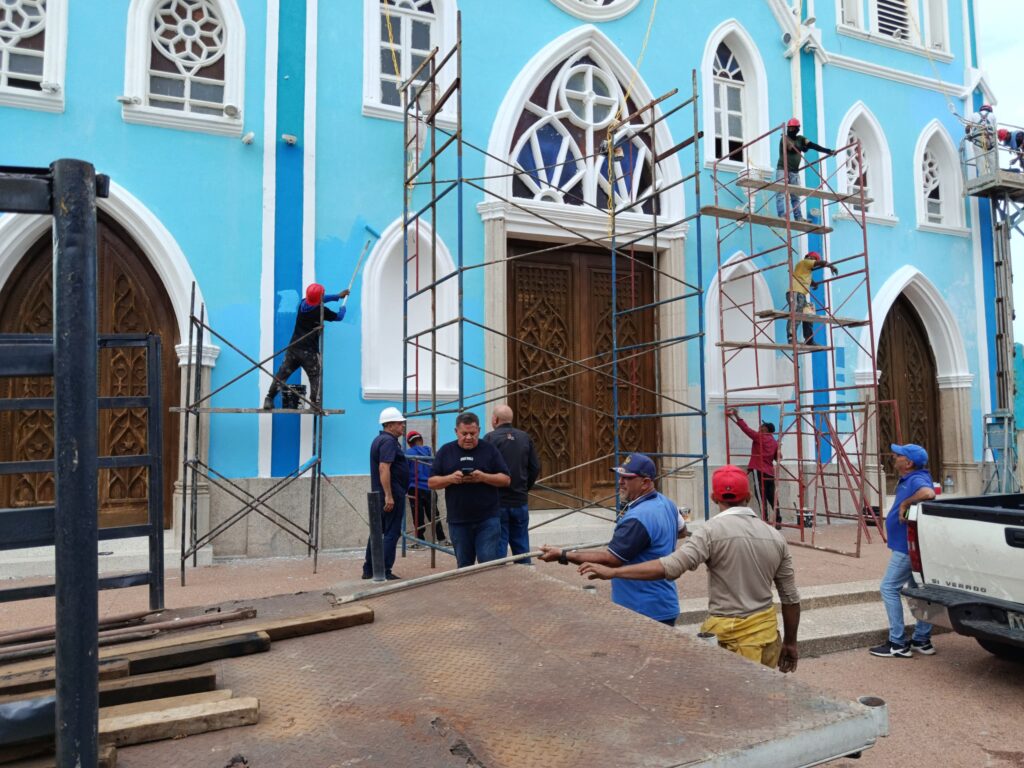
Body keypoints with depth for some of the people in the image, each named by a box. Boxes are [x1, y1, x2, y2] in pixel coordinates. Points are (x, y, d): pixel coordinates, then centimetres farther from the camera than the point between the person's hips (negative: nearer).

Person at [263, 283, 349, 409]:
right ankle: (315, 404, -2)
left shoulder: (302, 303, 7)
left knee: (282, 374, 10)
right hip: (309, 351, -5)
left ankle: (269, 399, 7)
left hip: (293, 348, 5)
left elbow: (320, 300, 25)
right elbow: (339, 317, 6)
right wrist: (343, 307, 28)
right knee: (316, 377, 6)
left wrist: (338, 296, 31)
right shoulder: (321, 310, -10)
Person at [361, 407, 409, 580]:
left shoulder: (379, 439, 16)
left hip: (378, 493, 10)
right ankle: (385, 572, -1)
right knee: (392, 533, -4)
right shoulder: (389, 441, -16)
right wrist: (388, 496, -27)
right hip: (392, 494, -10)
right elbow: (384, 468, -25)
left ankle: (369, 569, 22)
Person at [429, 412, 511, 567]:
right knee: (464, 565, 13)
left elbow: (506, 479, 1)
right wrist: (450, 478, -14)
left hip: (487, 519, -2)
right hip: (458, 520, 2)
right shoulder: (446, 451, 7)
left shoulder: (489, 450, 3)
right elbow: (432, 482, 5)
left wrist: (483, 477, -16)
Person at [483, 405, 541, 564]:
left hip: (497, 501, -4)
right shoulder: (525, 438, 4)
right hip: (520, 501, 4)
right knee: (521, 546, 13)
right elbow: (535, 467, 5)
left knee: (498, 547, 2)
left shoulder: (490, 437, -9)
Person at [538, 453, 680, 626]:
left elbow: (610, 559, -27)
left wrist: (563, 555, -23)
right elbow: (682, 530, 25)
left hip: (646, 612, -10)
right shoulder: (667, 503, 5)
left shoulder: (638, 518, -27)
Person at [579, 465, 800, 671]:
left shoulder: (712, 530, -13)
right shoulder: (775, 537, 4)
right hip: (766, 632, 5)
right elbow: (791, 597, 9)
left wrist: (612, 572, -23)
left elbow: (670, 567, -26)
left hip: (725, 635, -5)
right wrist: (790, 642, 22)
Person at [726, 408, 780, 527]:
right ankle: (778, 521, 12)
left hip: (759, 471, -7)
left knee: (761, 497, -7)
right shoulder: (774, 442, 13)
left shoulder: (759, 437, -3)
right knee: (772, 497, 11)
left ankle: (765, 521, -11)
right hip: (770, 472, 7)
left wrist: (737, 417, -1)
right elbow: (777, 457, 18)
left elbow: (746, 429, -7)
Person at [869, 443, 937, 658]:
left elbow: (928, 493, -42)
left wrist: (905, 503, -31)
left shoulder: (917, 479, -20)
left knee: (889, 589, -5)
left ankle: (897, 644, -1)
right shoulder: (908, 479, 11)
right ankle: (922, 640, 24)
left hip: (908, 546, -11)